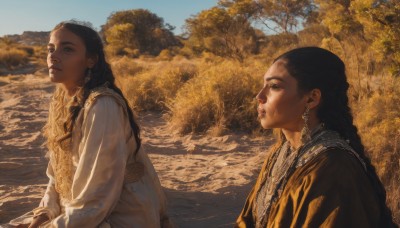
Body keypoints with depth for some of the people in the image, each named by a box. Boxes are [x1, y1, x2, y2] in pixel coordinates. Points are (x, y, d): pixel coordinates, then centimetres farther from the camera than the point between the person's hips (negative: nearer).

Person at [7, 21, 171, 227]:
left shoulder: (102, 106, -24)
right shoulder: (61, 100, 2)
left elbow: (98, 194, -23)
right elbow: (59, 170, 10)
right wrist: (46, 211, -1)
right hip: (80, 209, 7)